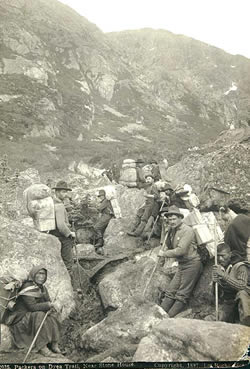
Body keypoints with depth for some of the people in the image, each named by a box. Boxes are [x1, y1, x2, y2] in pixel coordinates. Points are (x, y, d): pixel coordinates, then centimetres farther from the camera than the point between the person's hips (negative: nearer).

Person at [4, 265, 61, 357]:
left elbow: (48, 301, 5)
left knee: (52, 316, -10)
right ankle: (42, 348, -27)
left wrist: (51, 308, -18)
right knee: (39, 316, -32)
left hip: (32, 316, 8)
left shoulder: (42, 287, 4)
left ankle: (54, 345, -10)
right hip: (19, 318, -8)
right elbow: (32, 306, -30)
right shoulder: (27, 287, -22)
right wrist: (49, 305, -23)